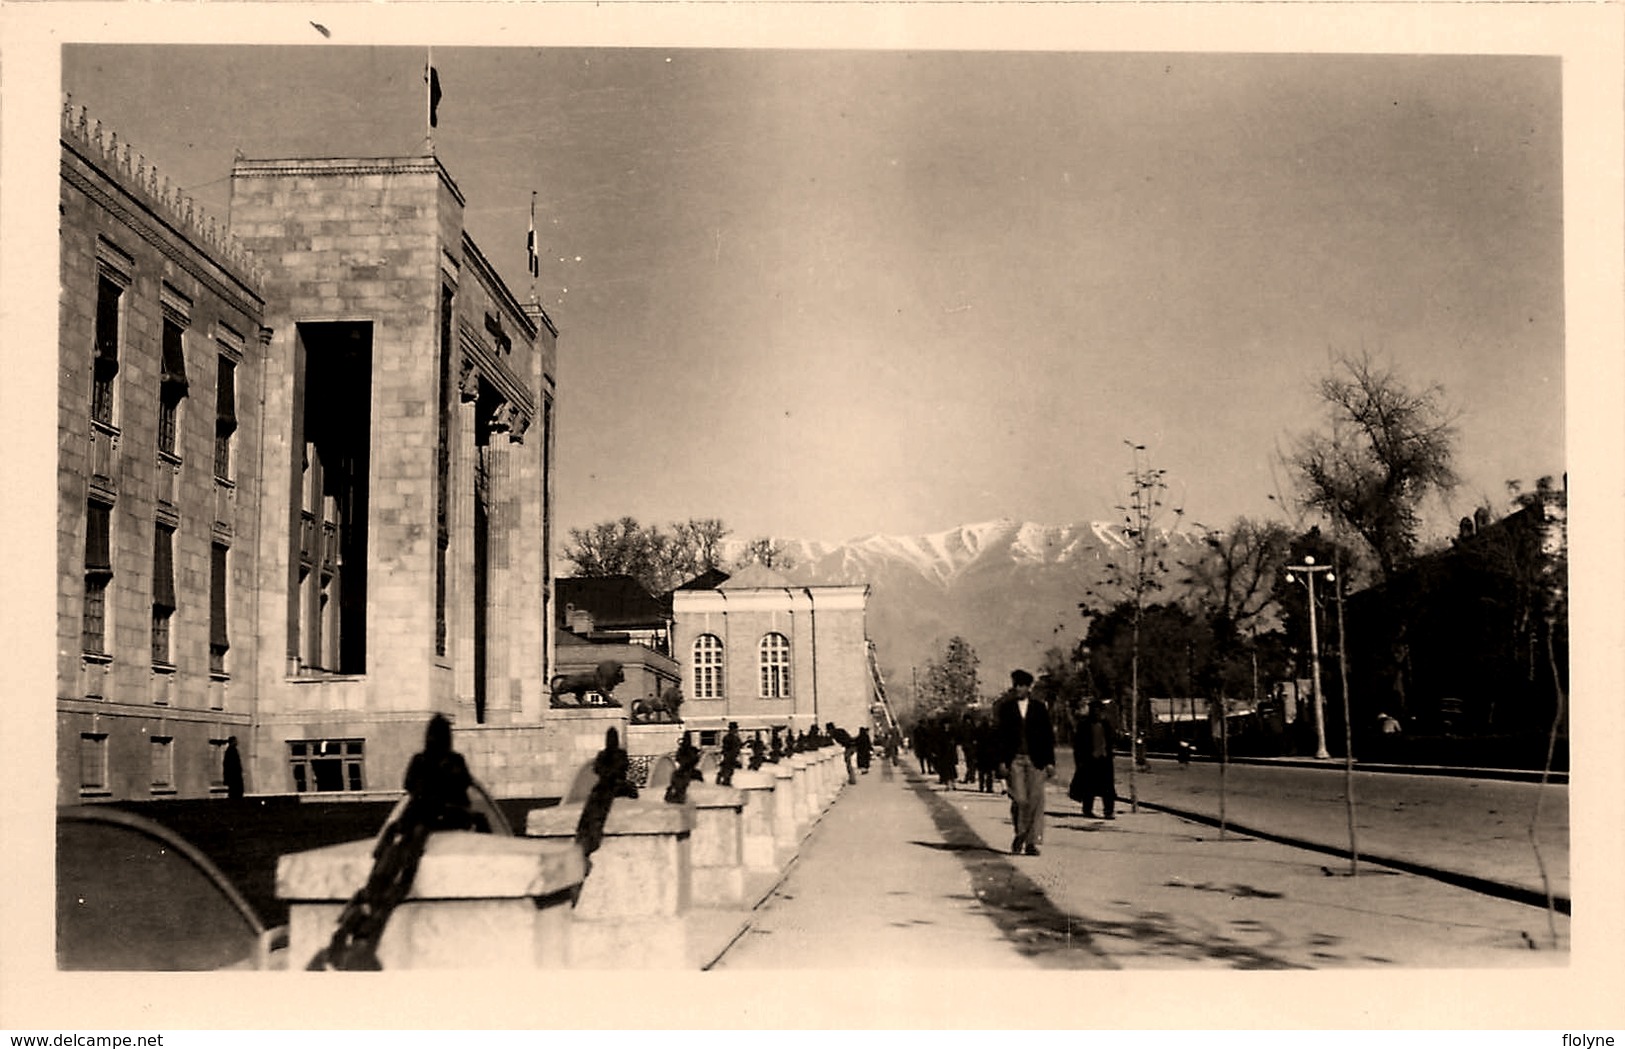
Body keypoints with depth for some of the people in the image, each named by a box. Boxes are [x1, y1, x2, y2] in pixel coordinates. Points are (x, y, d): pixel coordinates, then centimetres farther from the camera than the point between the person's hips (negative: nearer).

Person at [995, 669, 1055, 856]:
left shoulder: (1039, 707, 7)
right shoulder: (1006, 707, 7)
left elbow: (1048, 735, 6)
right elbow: (1001, 735, 5)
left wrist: (1050, 762, 0)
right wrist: (1002, 761, -4)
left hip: (1036, 760, 0)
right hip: (1014, 760, 0)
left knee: (1035, 800, -5)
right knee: (1019, 800, -7)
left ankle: (1031, 841, 0)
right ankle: (1019, 836, 15)